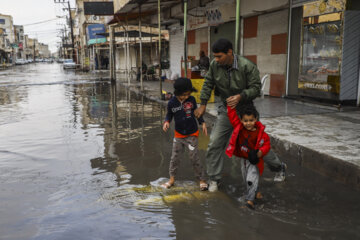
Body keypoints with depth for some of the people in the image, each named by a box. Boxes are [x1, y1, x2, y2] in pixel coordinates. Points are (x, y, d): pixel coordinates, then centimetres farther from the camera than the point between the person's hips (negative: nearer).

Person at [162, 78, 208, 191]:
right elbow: (169, 114, 4)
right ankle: (172, 178, 24)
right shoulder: (172, 103, -11)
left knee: (194, 157, -2)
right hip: (178, 134, 2)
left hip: (192, 134, -1)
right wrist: (166, 121, -16)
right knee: (175, 157, 8)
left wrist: (202, 123, -6)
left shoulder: (192, 100, -10)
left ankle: (202, 179, 11)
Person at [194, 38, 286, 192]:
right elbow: (208, 84, 4)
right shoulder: (215, 65, -9)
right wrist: (203, 105, 3)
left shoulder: (247, 66, -21)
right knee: (214, 144, -3)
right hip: (226, 111, 4)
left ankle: (279, 167, 35)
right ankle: (214, 179, 14)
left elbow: (256, 87, -16)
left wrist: (241, 96, -33)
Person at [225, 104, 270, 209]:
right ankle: (255, 192, 41)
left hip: (254, 161, -5)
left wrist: (260, 152, -29)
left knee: (251, 179, -13)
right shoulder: (238, 127, -11)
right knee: (246, 179, 18)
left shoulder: (260, 132, -19)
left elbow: (266, 144, -13)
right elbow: (232, 114, -6)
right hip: (242, 158, 5)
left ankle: (250, 199, -4)